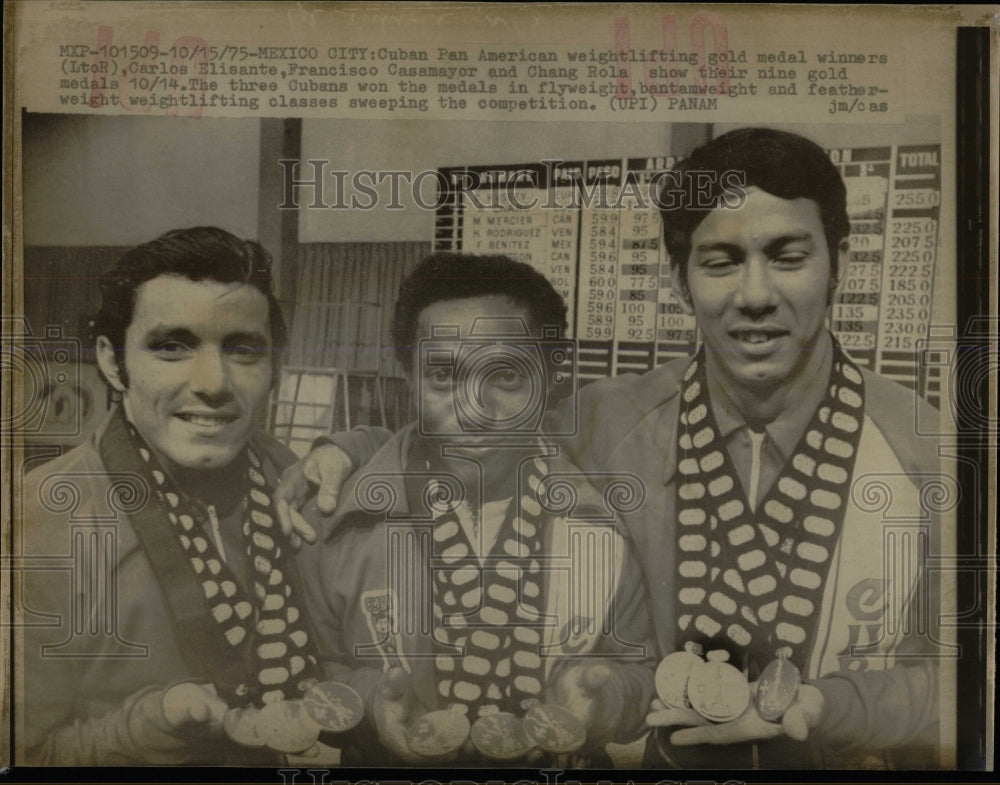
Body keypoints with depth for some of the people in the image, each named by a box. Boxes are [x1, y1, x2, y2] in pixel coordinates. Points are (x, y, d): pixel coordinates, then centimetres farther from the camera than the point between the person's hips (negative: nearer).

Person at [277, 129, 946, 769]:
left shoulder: (928, 450, -11)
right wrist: (351, 452, -10)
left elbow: (958, 685, -2)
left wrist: (820, 708, -17)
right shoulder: (606, 422, -9)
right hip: (638, 757, 1)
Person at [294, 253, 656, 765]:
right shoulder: (339, 524, -7)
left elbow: (638, 670, 5)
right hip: (388, 764, -1)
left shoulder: (604, 521, -4)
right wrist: (365, 700, -14)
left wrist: (598, 697, -13)